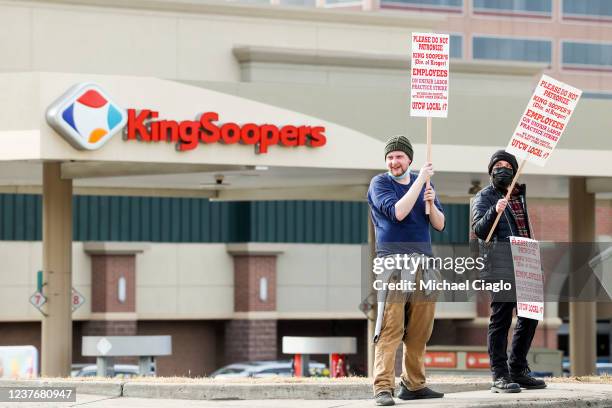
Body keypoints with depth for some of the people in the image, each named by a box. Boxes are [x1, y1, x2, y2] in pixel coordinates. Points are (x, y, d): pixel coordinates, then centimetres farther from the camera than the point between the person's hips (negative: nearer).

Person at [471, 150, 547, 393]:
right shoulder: (485, 197, 1)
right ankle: (500, 376, -9)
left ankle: (518, 370, 19)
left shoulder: (521, 195, 20)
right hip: (501, 266, -7)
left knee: (530, 316, 9)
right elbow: (479, 229, -13)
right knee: (501, 316, -8)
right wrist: (494, 211, -28)